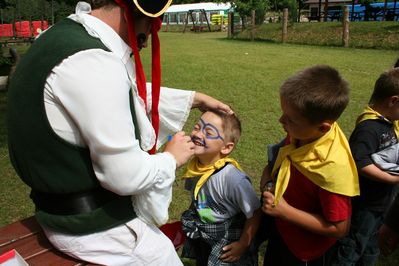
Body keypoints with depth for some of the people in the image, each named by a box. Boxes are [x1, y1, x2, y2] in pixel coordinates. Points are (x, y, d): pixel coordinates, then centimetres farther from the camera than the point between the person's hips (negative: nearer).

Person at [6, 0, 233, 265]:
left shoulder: (70, 34, 2)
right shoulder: (92, 62, -30)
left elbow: (137, 93, 12)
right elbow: (126, 176, -29)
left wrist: (195, 99, 16)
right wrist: (171, 158, -9)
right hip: (94, 226, -9)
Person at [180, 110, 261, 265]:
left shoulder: (232, 178, -32)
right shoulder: (195, 167, -12)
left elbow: (255, 213, -21)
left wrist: (243, 245, -12)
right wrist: (189, 226, 12)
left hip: (227, 245, -6)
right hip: (200, 239, 6)